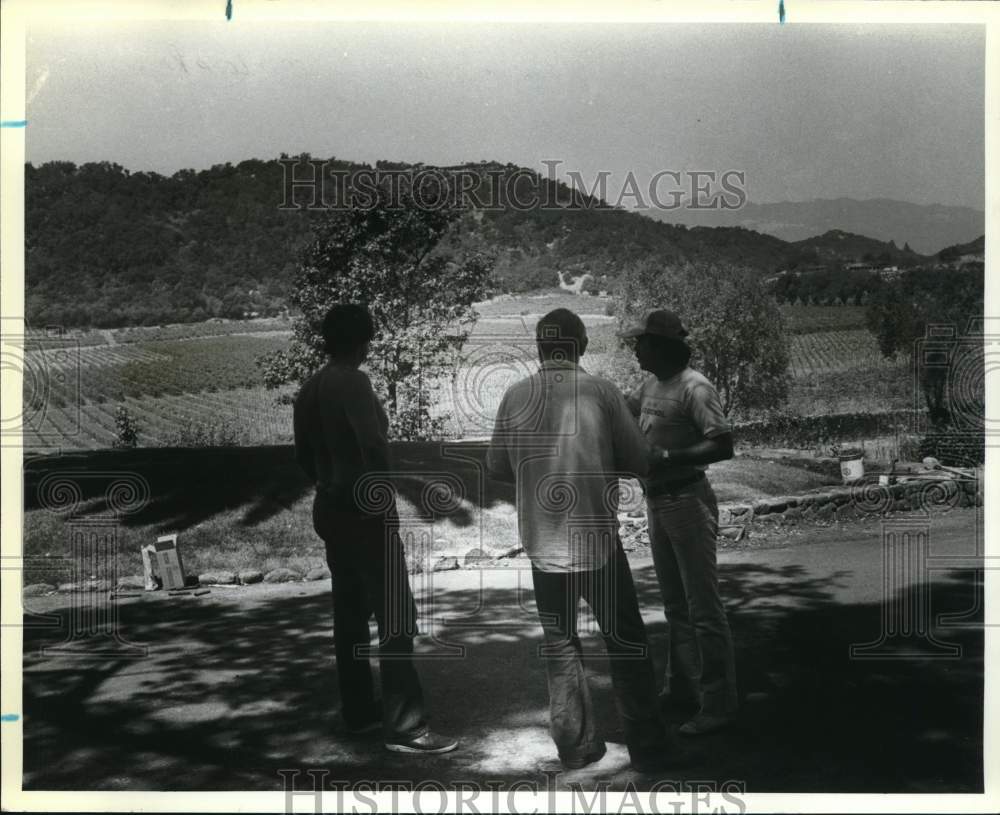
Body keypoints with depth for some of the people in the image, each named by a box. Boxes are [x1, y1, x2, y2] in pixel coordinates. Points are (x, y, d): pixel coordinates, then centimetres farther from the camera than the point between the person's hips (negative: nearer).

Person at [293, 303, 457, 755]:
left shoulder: (308, 389, 10)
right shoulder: (353, 382, -15)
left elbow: (303, 455, 14)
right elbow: (374, 446, -25)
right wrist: (384, 500, -11)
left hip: (328, 510, 9)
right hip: (364, 512, -9)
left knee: (349, 614, 14)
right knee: (397, 617, -5)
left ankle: (360, 712, 21)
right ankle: (405, 727, -4)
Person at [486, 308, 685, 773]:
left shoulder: (514, 397, -3)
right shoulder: (601, 391, -9)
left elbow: (496, 467, 7)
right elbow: (639, 462, -5)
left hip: (543, 547, 3)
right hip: (597, 544, -2)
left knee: (559, 645, 17)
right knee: (626, 644, 11)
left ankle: (576, 746, 24)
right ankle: (648, 750, 18)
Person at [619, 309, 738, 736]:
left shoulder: (694, 388, -16)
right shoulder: (650, 385, 8)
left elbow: (723, 446, -22)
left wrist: (667, 457, -27)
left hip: (688, 503, -9)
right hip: (657, 504, 9)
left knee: (703, 608, -1)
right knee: (675, 604, 19)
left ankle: (718, 704, 9)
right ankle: (681, 687, 33)